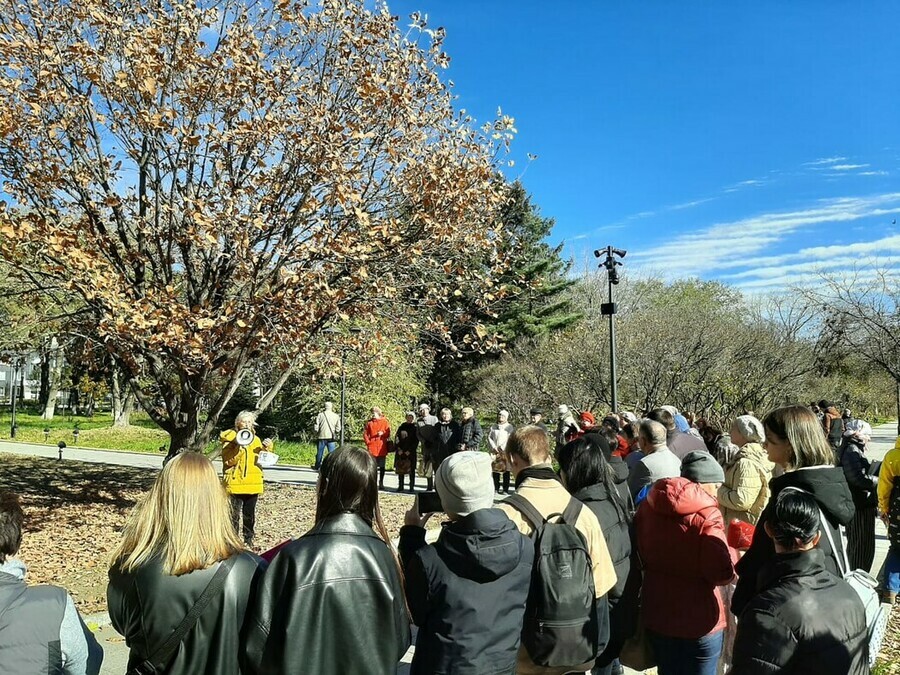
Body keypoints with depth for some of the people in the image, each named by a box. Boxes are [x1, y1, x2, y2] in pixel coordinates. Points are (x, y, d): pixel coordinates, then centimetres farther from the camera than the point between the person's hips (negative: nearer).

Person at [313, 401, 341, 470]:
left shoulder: (320, 415, -1)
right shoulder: (336, 416, 1)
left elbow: (316, 427, -2)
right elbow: (338, 428, 1)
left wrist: (316, 434, 13)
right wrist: (336, 436, 13)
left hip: (322, 436, 1)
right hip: (331, 437, -1)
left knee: (320, 452, 13)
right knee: (332, 452, 0)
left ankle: (317, 467, 27)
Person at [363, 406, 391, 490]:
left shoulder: (385, 422, 3)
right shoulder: (369, 422, 7)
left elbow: (388, 433, 3)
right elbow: (365, 433, 6)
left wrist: (382, 434, -17)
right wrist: (368, 442, -5)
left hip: (382, 447, -1)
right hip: (372, 447, 1)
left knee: (382, 466, 6)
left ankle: (381, 483, 16)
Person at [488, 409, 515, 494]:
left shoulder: (510, 427, 3)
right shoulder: (493, 427, 15)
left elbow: (510, 439, -6)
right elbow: (489, 437, 10)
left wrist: (502, 448, -11)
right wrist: (493, 447, -4)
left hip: (505, 452, -3)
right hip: (494, 452, 3)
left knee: (506, 470, -4)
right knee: (495, 470, 2)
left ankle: (505, 489, -1)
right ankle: (496, 488, 10)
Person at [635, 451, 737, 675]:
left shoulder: (648, 505, 0)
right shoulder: (706, 515, -21)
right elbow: (722, 573, -21)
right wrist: (734, 551, -2)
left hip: (656, 614, 5)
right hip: (699, 621, -5)